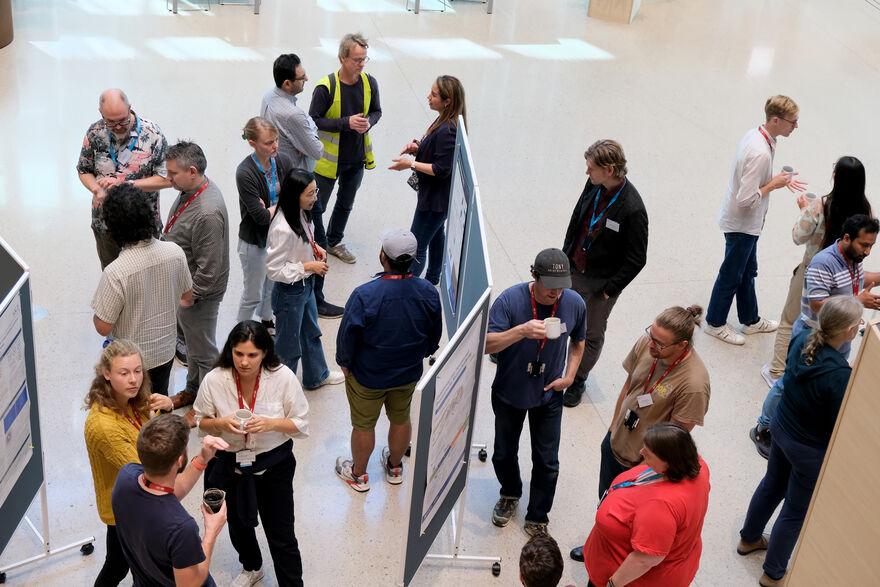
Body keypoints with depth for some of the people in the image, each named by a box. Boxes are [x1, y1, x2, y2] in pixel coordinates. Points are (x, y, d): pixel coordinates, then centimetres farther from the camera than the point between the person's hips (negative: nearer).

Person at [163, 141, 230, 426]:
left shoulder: (207, 214, -34)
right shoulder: (192, 190, -2)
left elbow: (209, 268, -29)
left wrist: (190, 297, -18)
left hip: (199, 295, -10)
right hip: (183, 287, 10)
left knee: (203, 351, 10)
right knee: (190, 341, 27)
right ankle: (192, 390, 47)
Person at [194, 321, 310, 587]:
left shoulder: (283, 377, -21)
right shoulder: (214, 380, -18)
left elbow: (301, 424, -11)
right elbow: (201, 423, -2)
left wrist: (271, 424, -30)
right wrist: (222, 423, -24)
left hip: (273, 466, -3)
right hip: (229, 463, 3)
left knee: (281, 535, 2)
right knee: (238, 524, 27)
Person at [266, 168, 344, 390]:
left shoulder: (300, 213, -7)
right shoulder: (282, 229, -35)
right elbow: (274, 270, -28)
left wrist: (315, 247, -2)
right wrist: (308, 266, -24)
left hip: (306, 285, 9)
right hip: (289, 292, -9)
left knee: (311, 332, 29)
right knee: (288, 344, 11)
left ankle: (316, 376, 51)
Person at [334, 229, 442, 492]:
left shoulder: (365, 295, -32)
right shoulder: (429, 292, -19)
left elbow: (348, 335, -19)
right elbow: (435, 335, -2)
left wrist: (344, 362, 1)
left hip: (367, 376, -3)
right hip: (409, 373, 4)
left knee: (364, 425, 19)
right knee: (401, 419, 26)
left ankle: (358, 474, 41)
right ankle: (395, 467, 50)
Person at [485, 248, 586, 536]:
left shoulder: (574, 304, -14)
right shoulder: (511, 300, -24)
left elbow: (578, 341, 7)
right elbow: (487, 344, -29)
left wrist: (570, 375, -5)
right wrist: (521, 331, -43)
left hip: (548, 395, 1)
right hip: (509, 392, -1)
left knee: (547, 461, 7)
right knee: (504, 453, 19)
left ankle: (537, 518, 28)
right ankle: (510, 495, 49)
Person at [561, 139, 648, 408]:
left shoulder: (632, 209, -29)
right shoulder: (594, 185, -11)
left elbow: (637, 259, -20)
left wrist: (610, 289, -14)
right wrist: (566, 254, 11)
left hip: (601, 281, -5)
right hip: (574, 269, 5)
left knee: (592, 334, 15)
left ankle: (578, 380, 37)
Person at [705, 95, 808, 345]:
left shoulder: (756, 135, -3)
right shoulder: (760, 153, -33)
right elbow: (746, 199, -32)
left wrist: (779, 179, 0)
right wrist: (774, 185, -19)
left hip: (747, 222, 10)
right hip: (741, 224, -9)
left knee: (748, 271, 23)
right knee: (731, 275, 10)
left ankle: (751, 320, 40)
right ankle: (715, 323, 29)